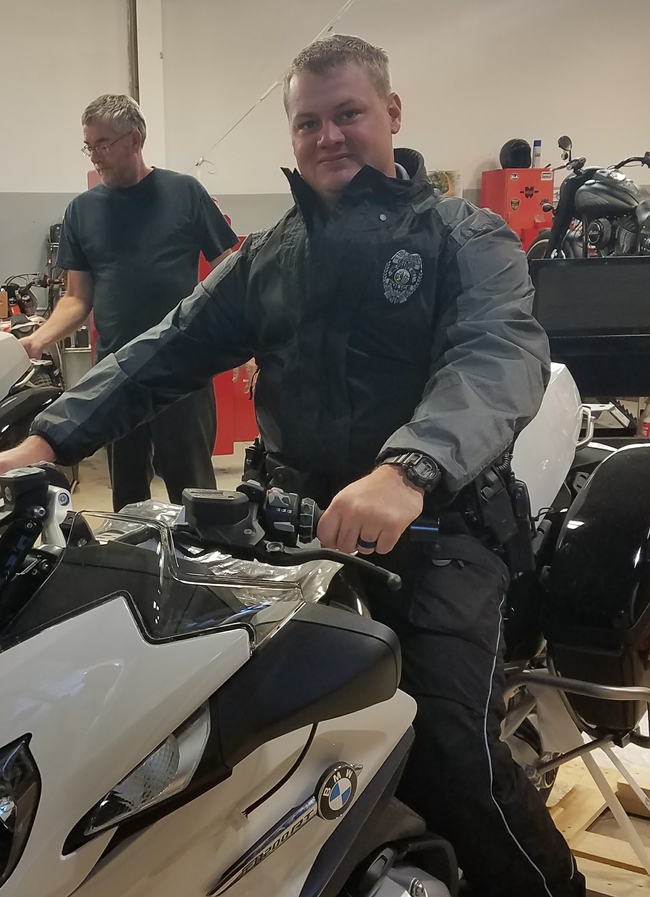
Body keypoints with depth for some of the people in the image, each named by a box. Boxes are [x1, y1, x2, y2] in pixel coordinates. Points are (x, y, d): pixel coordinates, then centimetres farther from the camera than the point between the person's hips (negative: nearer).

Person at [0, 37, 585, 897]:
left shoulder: (468, 238, 0)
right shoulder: (265, 258, 14)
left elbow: (503, 354, -19)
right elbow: (164, 352, 11)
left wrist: (409, 470, -39)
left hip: (435, 522, -4)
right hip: (295, 519, 5)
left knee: (452, 752, -17)